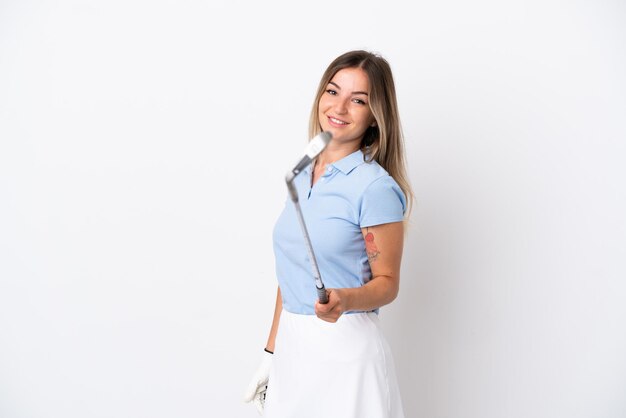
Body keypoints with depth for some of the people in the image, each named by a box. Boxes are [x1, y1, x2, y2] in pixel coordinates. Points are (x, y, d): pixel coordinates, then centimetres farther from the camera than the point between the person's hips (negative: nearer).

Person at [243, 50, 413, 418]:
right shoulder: (302, 176, 7)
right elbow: (290, 275, 12)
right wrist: (271, 352, 13)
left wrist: (344, 299, -29)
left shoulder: (377, 187, -13)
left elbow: (387, 283, -9)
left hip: (345, 349, -6)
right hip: (292, 346, 6)